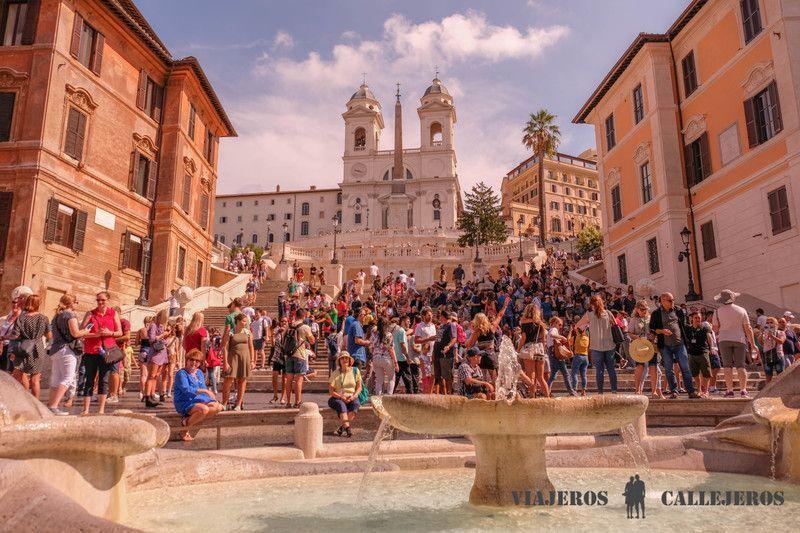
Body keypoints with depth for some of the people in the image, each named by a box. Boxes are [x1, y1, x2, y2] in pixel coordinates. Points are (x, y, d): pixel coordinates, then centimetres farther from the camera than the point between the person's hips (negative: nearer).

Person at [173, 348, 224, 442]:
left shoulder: (199, 372, 16)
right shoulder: (181, 373, -9)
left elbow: (203, 388, 17)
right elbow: (186, 389, -23)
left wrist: (214, 400, 3)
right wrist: (204, 391, -25)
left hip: (198, 400, 8)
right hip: (184, 403, -7)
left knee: (217, 407, -17)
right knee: (204, 409, -34)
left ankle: (190, 420, -13)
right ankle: (185, 429, -12)